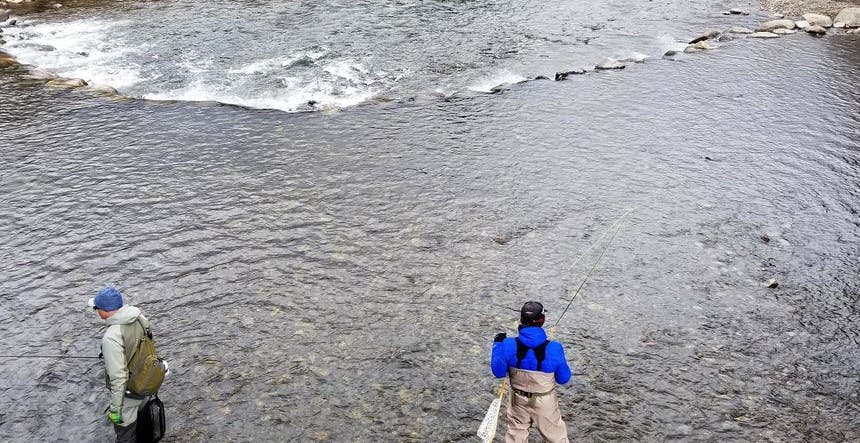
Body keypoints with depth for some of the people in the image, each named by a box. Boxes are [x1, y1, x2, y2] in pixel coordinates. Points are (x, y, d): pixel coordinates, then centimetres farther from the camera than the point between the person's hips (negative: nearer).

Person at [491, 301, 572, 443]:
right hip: (545, 403, -1)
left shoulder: (509, 345, -21)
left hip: (519, 401, 2)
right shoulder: (554, 349, -24)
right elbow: (563, 378, -10)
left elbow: (498, 372, -8)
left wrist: (497, 345, 1)